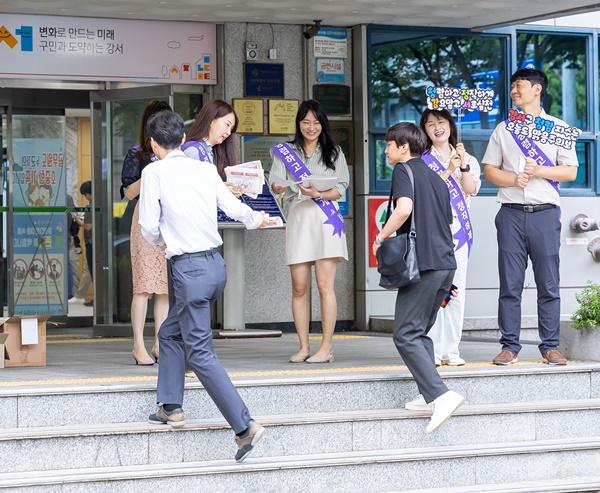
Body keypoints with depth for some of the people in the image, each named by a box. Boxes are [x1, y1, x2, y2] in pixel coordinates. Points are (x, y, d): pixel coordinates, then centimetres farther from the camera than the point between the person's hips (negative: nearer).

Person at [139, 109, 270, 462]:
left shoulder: (154, 172, -9)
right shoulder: (206, 169, 6)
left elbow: (149, 228, -7)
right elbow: (233, 207, 11)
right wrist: (257, 219, 32)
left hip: (188, 269, -7)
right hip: (215, 263, 7)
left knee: (200, 354, -5)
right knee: (171, 333, 24)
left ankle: (246, 426, -12)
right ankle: (171, 407, 29)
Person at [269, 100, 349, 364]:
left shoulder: (333, 152, 13)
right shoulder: (286, 152, 14)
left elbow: (340, 190, 4)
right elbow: (275, 181, 0)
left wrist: (319, 194, -15)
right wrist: (279, 186, -25)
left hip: (325, 219, -1)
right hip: (297, 219, 2)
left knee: (325, 285, -9)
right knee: (299, 287, 0)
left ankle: (326, 347, -7)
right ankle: (303, 347, 7)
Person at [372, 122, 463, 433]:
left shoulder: (404, 170, -3)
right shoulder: (435, 177, 22)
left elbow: (404, 208, -22)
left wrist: (381, 238, -9)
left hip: (423, 264, -8)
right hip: (445, 262, 8)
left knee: (405, 335, -8)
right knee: (420, 332, 16)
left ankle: (440, 394, -20)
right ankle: (428, 394, 9)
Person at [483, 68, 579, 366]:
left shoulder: (558, 128, 9)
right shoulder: (503, 130, 15)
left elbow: (570, 172, 4)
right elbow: (489, 170, 11)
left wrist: (538, 171, -10)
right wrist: (513, 179, -7)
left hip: (545, 213, -1)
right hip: (511, 214, 1)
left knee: (549, 284, -1)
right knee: (510, 284, -1)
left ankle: (550, 346, 4)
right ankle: (510, 346, 2)